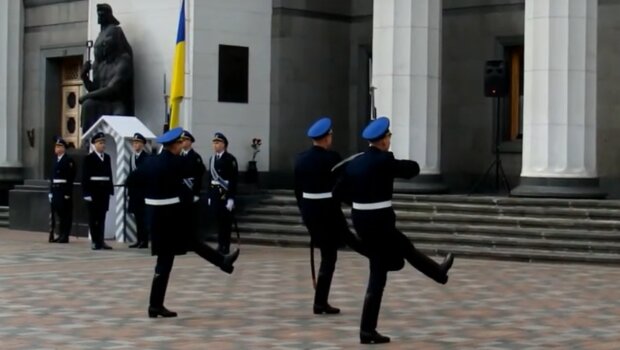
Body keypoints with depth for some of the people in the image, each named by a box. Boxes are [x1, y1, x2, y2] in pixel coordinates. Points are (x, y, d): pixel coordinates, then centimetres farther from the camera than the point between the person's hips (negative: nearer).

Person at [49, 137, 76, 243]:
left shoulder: (69, 161, -8)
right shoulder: (55, 160, 14)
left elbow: (70, 177, -13)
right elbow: (53, 176, 16)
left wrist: (68, 193, -18)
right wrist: (51, 191, 11)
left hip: (64, 190, -7)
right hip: (55, 190, 7)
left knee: (65, 213, -3)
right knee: (57, 212, 9)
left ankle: (65, 236, 0)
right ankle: (60, 235, 17)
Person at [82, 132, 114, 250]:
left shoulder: (107, 157, 13)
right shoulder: (89, 158, -3)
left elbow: (109, 174, 13)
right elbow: (85, 177, -7)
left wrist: (111, 189, 8)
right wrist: (86, 193, -13)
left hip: (104, 190, 5)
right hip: (93, 190, -5)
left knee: (102, 217, 7)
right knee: (93, 217, 1)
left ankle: (101, 241, 11)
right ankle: (95, 241, 3)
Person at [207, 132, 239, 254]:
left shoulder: (230, 159, -9)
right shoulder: (212, 159, 13)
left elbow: (233, 179, -13)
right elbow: (210, 177, 15)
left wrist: (231, 198, -17)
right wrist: (210, 196, 13)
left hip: (225, 194, -6)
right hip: (215, 194, 6)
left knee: (225, 221, -2)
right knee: (218, 220, 9)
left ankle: (225, 246, 2)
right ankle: (221, 245, 18)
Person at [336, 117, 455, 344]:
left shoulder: (355, 162, 5)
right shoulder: (384, 161, -16)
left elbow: (341, 190, 11)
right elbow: (413, 169, -7)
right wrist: (397, 164, 13)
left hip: (361, 219, 9)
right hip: (378, 221, -8)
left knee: (405, 246, 28)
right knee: (378, 276, 0)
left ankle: (439, 273, 49)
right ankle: (368, 331, 3)